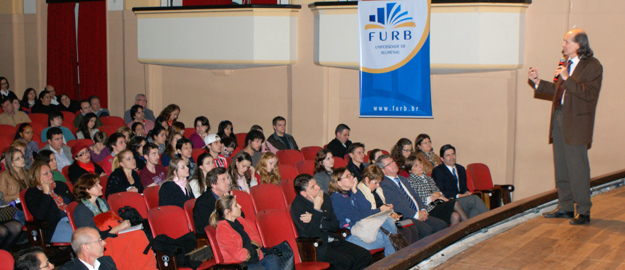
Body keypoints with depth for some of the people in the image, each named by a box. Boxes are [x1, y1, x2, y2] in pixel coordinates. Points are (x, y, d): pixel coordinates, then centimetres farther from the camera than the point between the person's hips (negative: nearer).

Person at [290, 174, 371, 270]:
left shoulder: (324, 197, 10)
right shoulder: (297, 206, -10)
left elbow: (335, 226, 10)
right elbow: (312, 232, -21)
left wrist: (316, 221, -8)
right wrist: (317, 207, -20)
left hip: (333, 241, 7)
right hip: (317, 247, -7)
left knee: (365, 255, -11)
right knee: (346, 261, -29)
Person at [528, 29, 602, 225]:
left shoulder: (592, 66, -9)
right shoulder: (568, 63, 16)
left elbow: (589, 94, -20)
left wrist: (568, 79, -22)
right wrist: (538, 82, 14)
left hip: (576, 123, -8)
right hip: (559, 118, 8)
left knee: (577, 167, -4)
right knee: (561, 167, 13)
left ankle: (583, 211, 4)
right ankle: (565, 207, 23)